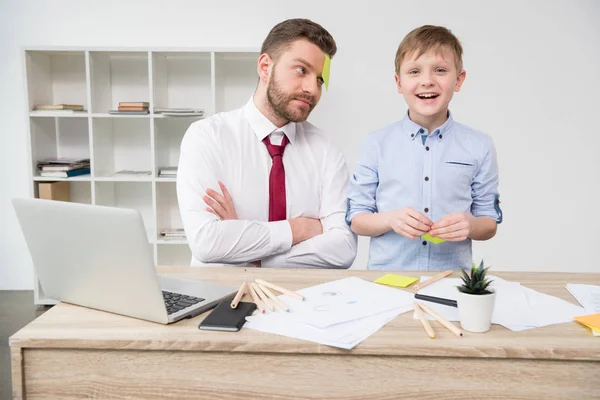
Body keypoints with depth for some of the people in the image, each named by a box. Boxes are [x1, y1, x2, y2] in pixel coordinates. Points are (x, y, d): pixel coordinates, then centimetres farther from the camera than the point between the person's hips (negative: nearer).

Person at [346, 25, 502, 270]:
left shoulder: (479, 146, 5)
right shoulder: (377, 144, 2)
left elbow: (490, 223, 10)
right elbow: (356, 218, 4)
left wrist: (470, 225, -11)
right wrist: (390, 219, -14)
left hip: (452, 277, 1)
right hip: (386, 276, -1)